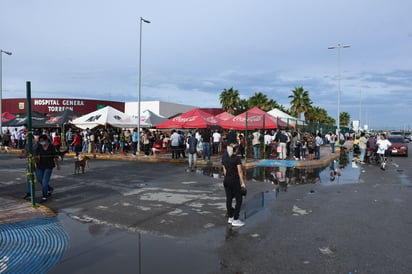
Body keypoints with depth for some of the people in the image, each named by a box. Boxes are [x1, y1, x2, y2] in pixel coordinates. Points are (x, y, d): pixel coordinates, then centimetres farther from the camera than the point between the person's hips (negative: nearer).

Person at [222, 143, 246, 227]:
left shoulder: (224, 158, 4)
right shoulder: (237, 158, -14)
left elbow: (224, 171, 10)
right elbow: (240, 171, -13)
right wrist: (242, 182, -7)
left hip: (226, 180, 6)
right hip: (235, 181, -6)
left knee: (229, 199, 13)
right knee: (238, 200, 3)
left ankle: (230, 218, 22)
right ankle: (235, 220, 2)